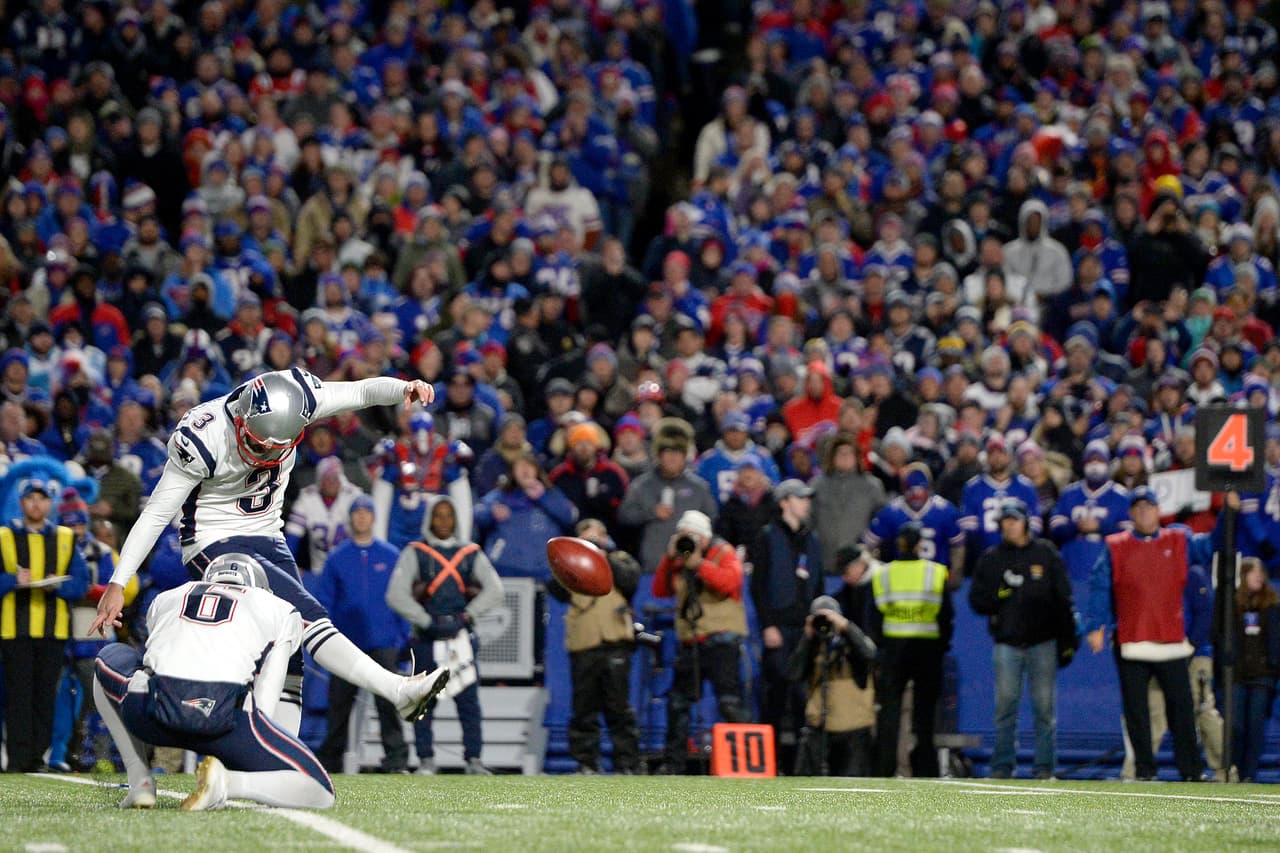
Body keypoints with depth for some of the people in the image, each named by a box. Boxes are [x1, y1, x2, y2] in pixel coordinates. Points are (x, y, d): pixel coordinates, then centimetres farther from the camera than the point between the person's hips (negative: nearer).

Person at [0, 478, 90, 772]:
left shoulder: (65, 539, 13)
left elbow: (81, 582, 8)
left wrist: (58, 585, -10)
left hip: (54, 628, 2)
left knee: (45, 695, 2)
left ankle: (37, 756, 7)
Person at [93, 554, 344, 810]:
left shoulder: (165, 599, 33)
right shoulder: (281, 611, 26)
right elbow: (264, 704, 18)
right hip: (223, 717, -2)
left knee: (110, 658, 38)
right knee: (320, 794, 12)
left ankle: (140, 782, 23)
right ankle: (227, 781, -14)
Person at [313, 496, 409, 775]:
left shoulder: (391, 556, 7)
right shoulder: (336, 558, 7)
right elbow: (323, 602, 7)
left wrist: (405, 641, 3)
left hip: (383, 644, -1)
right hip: (347, 644, 1)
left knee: (388, 702, -13)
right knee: (339, 702, 6)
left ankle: (397, 759, -16)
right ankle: (330, 760, 17)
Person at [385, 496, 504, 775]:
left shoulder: (470, 553, 11)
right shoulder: (415, 553, 4)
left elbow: (494, 590, 3)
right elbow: (396, 595, -6)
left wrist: (468, 615, -9)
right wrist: (428, 621, -12)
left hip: (461, 636, 1)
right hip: (426, 637, -1)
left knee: (469, 700, -4)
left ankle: (474, 758, -1)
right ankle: (426, 760, 6)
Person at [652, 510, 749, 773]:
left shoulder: (723, 552, -1)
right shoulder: (679, 560, 15)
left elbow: (730, 582, -19)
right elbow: (660, 590, 8)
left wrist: (698, 563, -19)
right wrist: (669, 559, -3)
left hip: (720, 639, -7)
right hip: (690, 641, 7)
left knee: (729, 701, -16)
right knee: (677, 702, 10)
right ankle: (674, 765, 18)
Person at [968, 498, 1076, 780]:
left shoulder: (1046, 553, 8)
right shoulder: (990, 558, 11)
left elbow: (1063, 598, 7)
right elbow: (977, 600, 9)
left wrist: (1068, 640, 1)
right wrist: (1001, 593, -11)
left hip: (1043, 642, -1)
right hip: (1006, 643, 1)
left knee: (1045, 706, -1)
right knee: (1005, 704, -1)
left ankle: (1045, 766, 3)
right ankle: (1002, 765, 4)